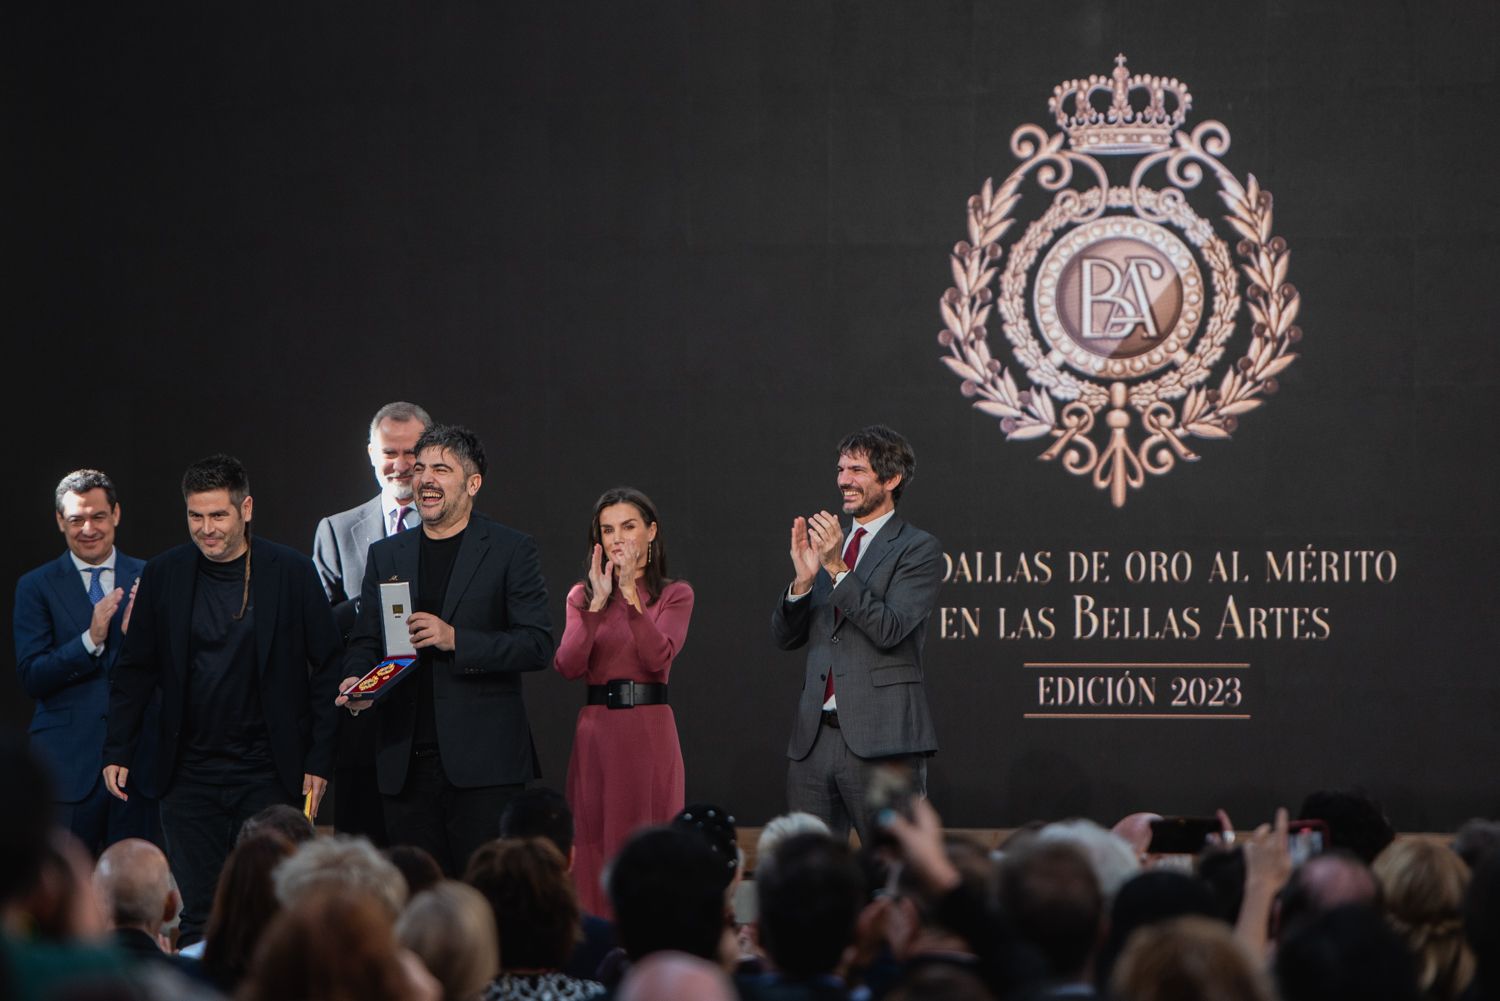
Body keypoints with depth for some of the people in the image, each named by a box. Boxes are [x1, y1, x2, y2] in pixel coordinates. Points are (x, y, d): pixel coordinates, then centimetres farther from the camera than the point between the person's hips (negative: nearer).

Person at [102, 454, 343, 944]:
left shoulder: (292, 573, -2)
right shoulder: (164, 575, 3)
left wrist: (319, 760, -3)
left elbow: (326, 668, 1)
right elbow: (135, 669, 10)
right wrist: (118, 752, 3)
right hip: (191, 777, 2)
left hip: (269, 774, -1)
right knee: (197, 915, 0)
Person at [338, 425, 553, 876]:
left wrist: (456, 639, -16)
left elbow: (538, 644, -4)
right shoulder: (385, 555, 16)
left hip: (483, 762, -4)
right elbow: (364, 641, 19)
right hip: (405, 763, 4)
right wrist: (355, 680, -4)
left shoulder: (511, 550, 2)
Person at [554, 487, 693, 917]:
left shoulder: (674, 595, 5)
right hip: (596, 730, 2)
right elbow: (567, 666, -4)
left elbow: (660, 657, -13)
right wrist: (597, 604, -13)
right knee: (593, 845, 1)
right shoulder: (582, 596, 11)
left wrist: (631, 596, -18)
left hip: (649, 728, -2)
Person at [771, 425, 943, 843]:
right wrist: (803, 578, -5)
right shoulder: (829, 543, 17)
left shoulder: (918, 549, -2)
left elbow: (890, 629, -15)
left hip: (881, 737, -6)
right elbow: (785, 636, 13)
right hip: (814, 736, 6)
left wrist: (837, 568, -20)